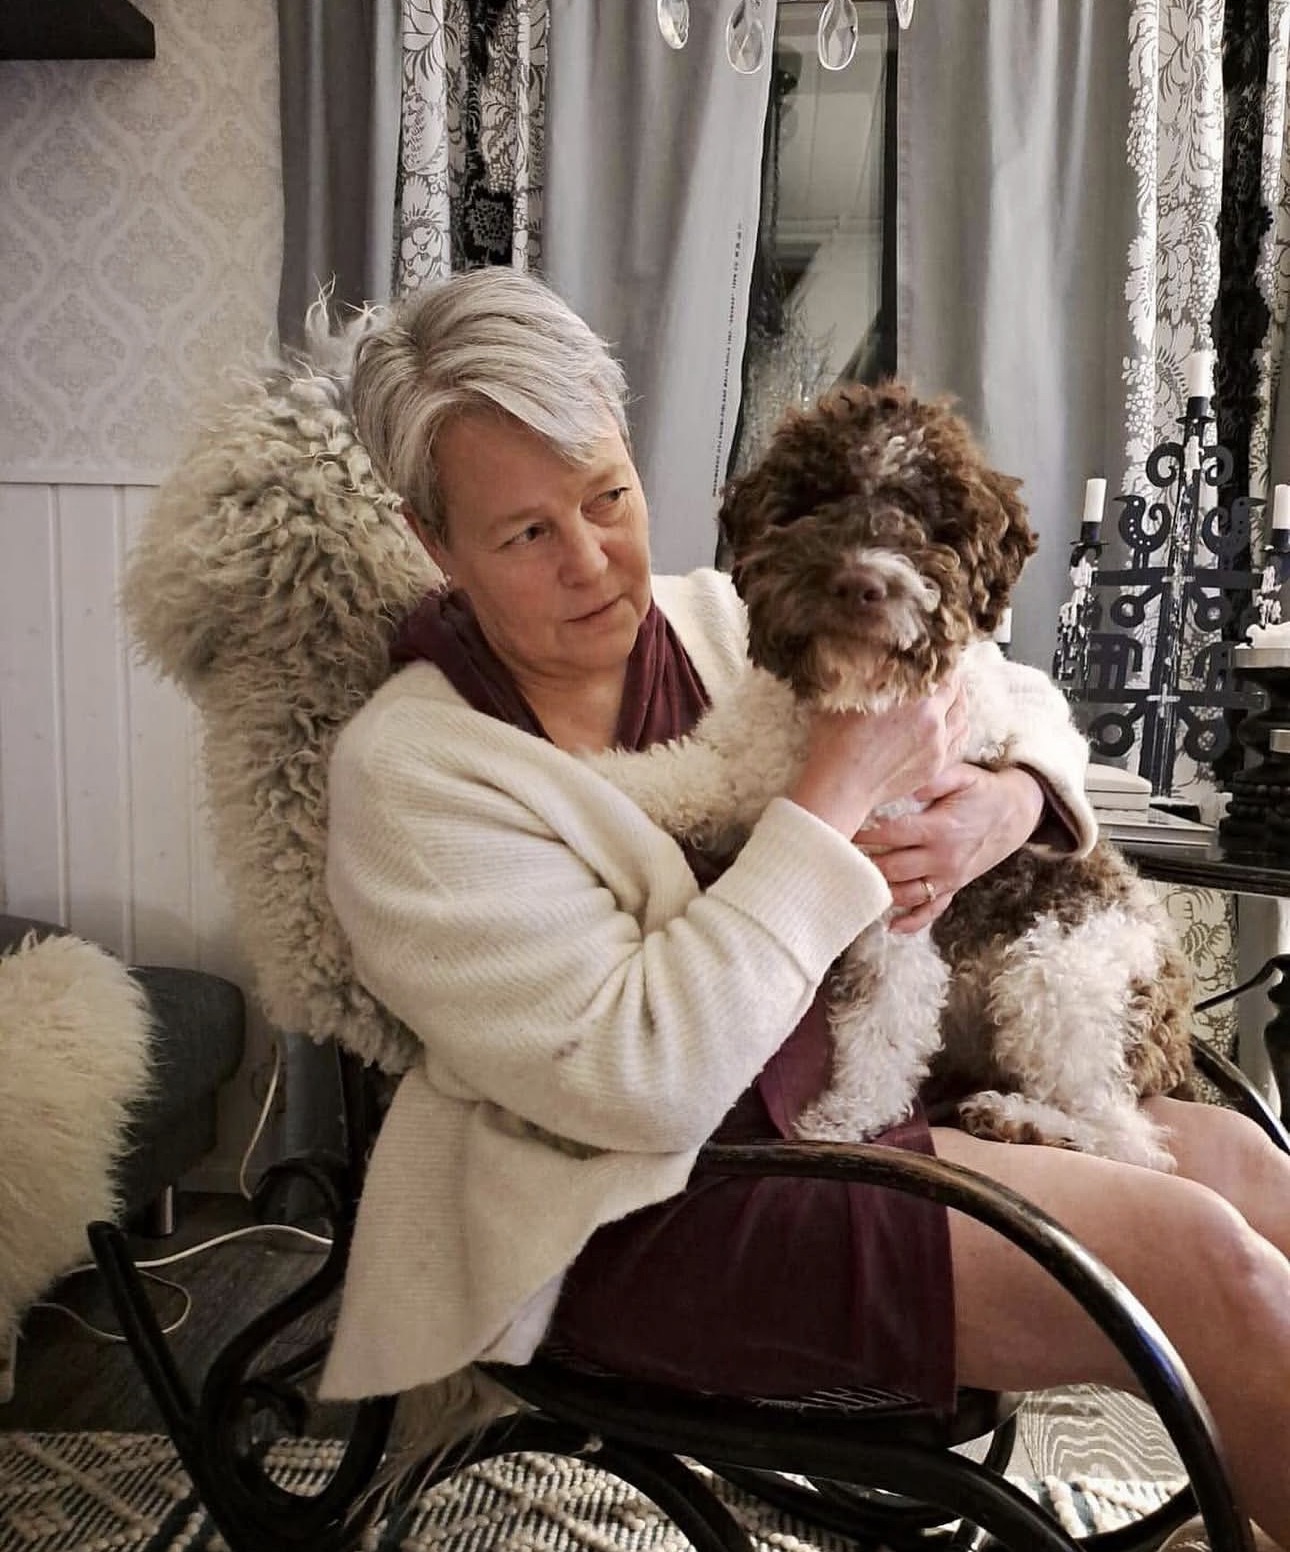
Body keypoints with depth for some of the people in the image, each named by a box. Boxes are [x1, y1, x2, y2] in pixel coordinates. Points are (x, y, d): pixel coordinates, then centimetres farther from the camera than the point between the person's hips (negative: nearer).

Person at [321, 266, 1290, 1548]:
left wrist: (1003, 805, -12)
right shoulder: (407, 770, -15)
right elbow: (642, 1082, -23)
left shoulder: (715, 622, 2)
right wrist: (833, 796, -22)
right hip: (638, 1226, -6)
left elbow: (1015, 698, 13)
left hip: (839, 1101, 7)